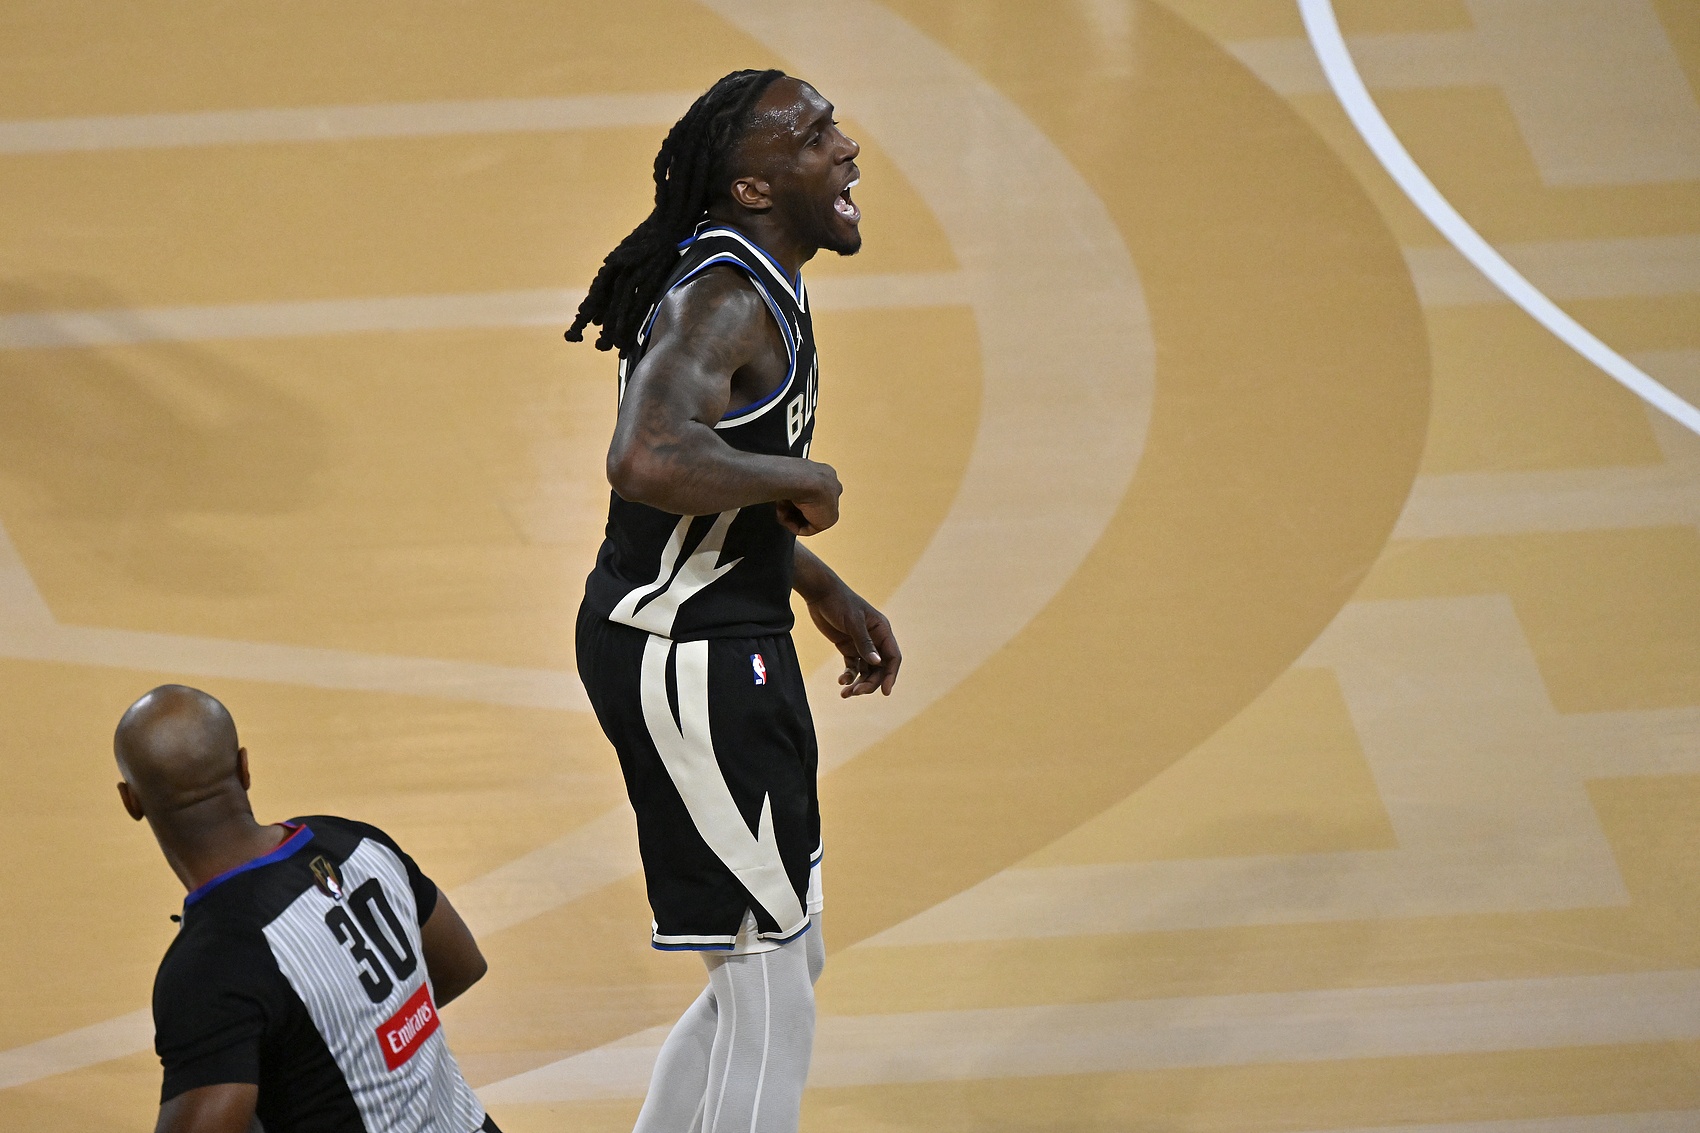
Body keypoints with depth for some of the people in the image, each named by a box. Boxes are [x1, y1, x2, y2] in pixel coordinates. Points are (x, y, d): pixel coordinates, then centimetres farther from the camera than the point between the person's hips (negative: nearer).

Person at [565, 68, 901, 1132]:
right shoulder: (725, 302, -21)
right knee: (771, 1008, -4)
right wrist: (804, 478, -24)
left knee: (786, 965, 20)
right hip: (687, 661, -11)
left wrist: (825, 591, 22)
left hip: (731, 651, 11)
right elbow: (649, 463, -38)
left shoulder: (757, 288, 11)